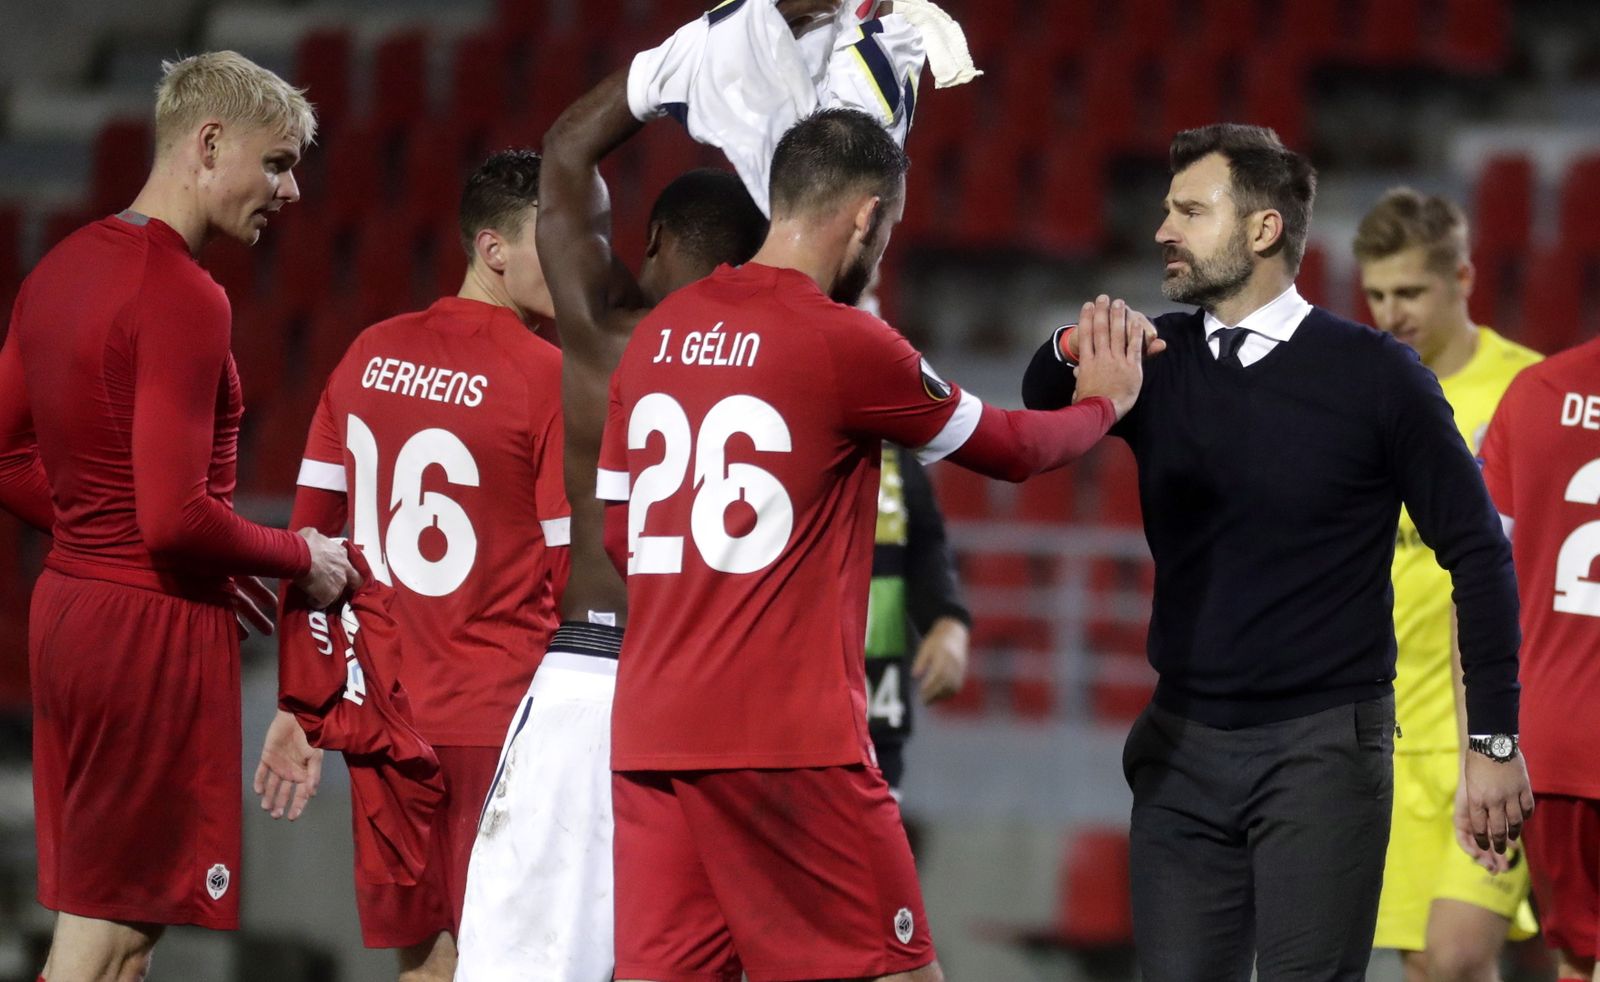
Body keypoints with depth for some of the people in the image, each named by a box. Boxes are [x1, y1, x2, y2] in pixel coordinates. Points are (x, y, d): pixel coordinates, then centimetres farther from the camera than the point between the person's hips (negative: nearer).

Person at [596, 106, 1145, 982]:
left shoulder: (656, 335, 10)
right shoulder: (844, 342, -8)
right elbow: (1010, 449, 6)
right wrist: (1104, 401, 25)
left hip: (647, 733, 7)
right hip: (787, 737, -6)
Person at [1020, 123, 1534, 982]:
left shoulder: (1373, 374, -5)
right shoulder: (1160, 361, 6)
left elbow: (1475, 554, -3)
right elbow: (1040, 418, -10)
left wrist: (1495, 741, -6)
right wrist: (1075, 354, -33)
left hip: (1322, 746, -4)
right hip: (1185, 743, 4)